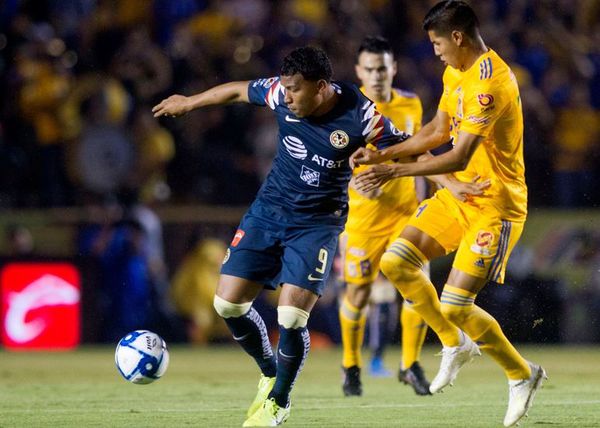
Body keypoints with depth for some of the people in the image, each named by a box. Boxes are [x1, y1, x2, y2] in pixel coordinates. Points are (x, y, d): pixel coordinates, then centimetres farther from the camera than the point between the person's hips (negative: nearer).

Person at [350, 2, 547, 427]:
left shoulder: (490, 84, -25)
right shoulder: (455, 74, 7)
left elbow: (459, 157, -31)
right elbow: (438, 131, 20)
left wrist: (393, 171, -31)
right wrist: (382, 155, 11)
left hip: (495, 205, -9)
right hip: (458, 195, 9)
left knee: (455, 307, -12)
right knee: (396, 262, 0)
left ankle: (522, 375, 11)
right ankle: (456, 344, 18)